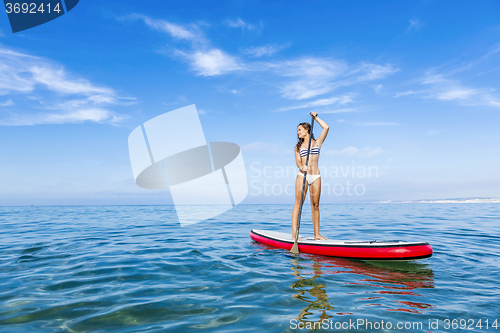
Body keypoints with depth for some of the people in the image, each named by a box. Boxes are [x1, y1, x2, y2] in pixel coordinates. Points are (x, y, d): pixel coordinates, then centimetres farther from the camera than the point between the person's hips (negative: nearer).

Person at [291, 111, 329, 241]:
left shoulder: (317, 142, 13)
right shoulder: (298, 146, 14)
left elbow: (326, 127, 1)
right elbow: (297, 161, -2)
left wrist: (315, 117, 10)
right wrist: (302, 167, -24)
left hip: (315, 176, 1)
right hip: (302, 175, 0)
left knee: (315, 206, 2)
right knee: (298, 203, -7)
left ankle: (316, 234, 8)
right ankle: (294, 233, -8)